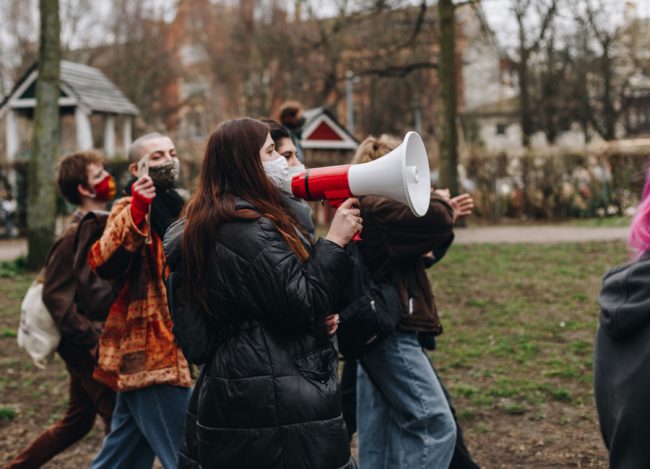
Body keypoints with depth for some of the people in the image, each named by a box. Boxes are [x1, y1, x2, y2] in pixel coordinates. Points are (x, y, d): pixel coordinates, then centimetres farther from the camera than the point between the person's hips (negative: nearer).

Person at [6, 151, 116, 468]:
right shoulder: (77, 234, -18)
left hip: (96, 339, 9)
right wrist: (91, 339, -23)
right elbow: (55, 294, -21)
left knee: (76, 422, 18)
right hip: (85, 345, -9)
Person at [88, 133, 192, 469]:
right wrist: (136, 211, -42)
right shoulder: (131, 209, -11)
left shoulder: (172, 206, 16)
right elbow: (102, 262, -31)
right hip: (152, 353, -9)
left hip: (148, 352, 9)